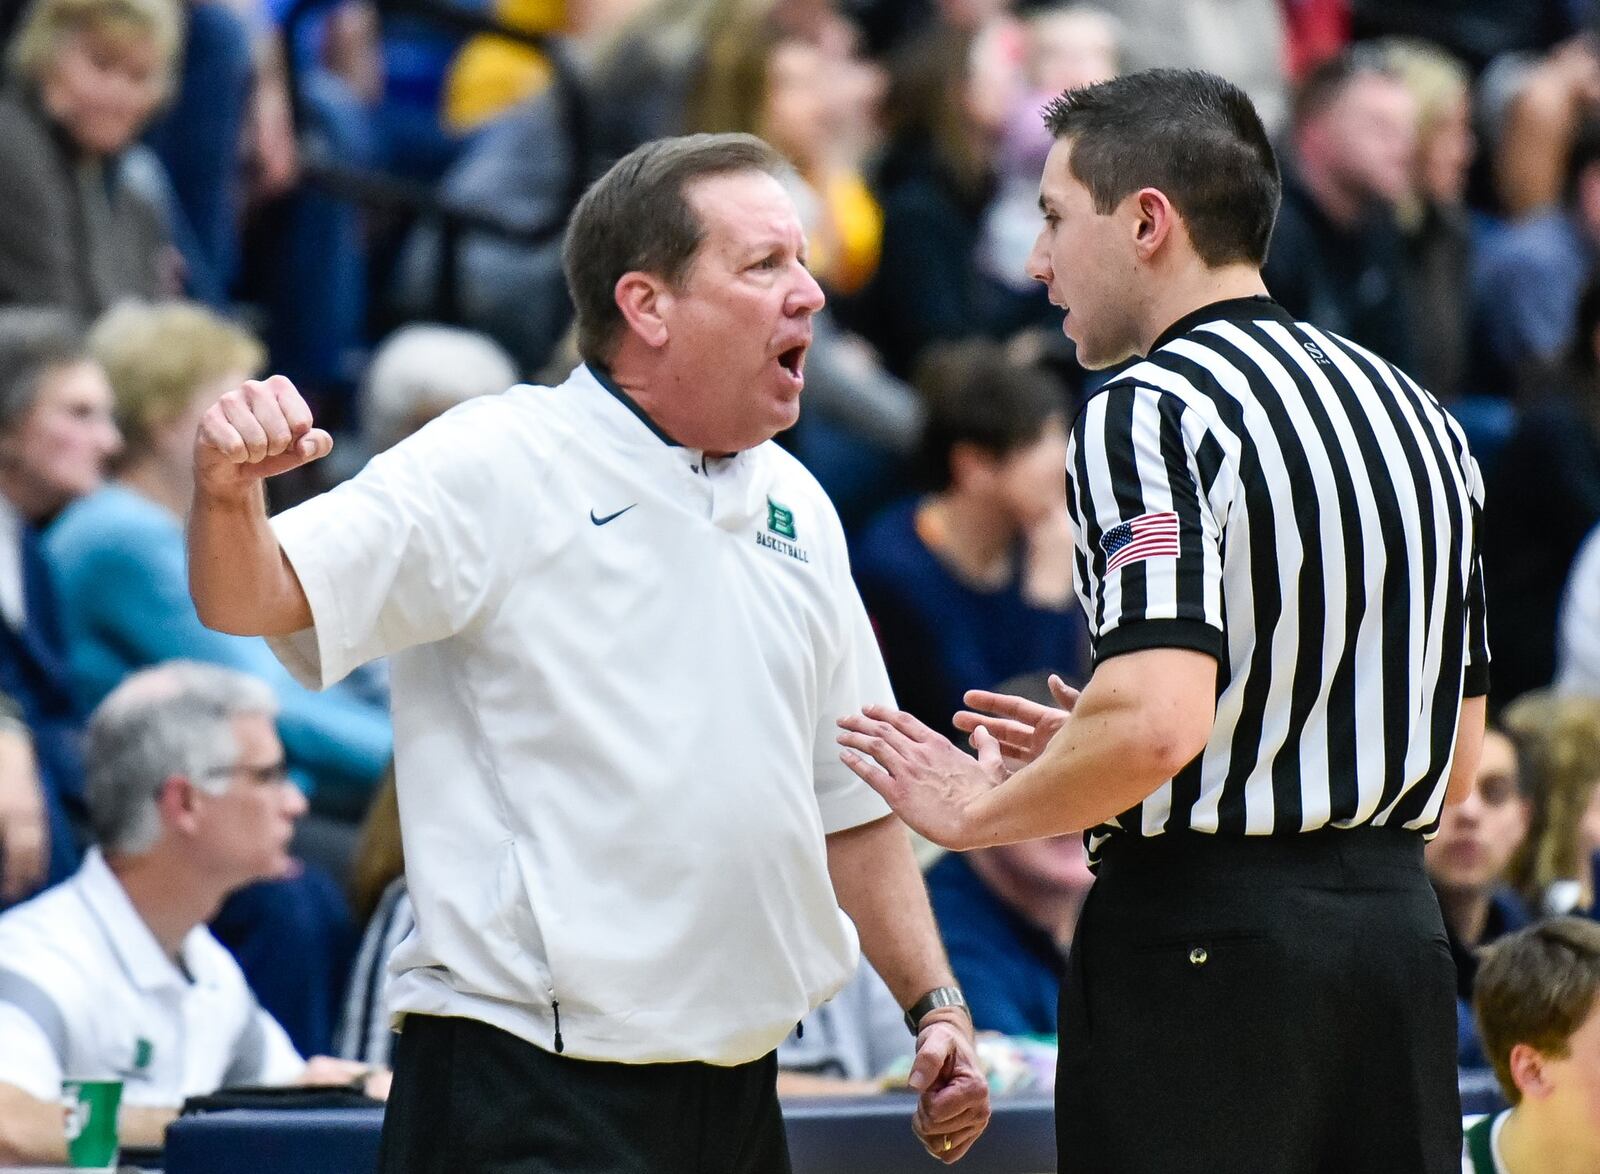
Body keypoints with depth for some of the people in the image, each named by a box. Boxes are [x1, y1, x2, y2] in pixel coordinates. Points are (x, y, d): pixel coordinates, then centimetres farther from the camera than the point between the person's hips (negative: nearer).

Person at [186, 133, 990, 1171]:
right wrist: (229, 494, -39)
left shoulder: (794, 506, 14)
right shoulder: (497, 467, -7)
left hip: (736, 1088, 7)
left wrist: (935, 1005, 13)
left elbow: (853, 799, 21)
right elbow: (254, 600, -18)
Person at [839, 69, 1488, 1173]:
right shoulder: (1416, 412, 15)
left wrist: (982, 809, -7)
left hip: (1204, 933, -8)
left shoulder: (1152, 409, -11)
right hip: (1398, 926, 8)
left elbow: (1157, 719, -25)